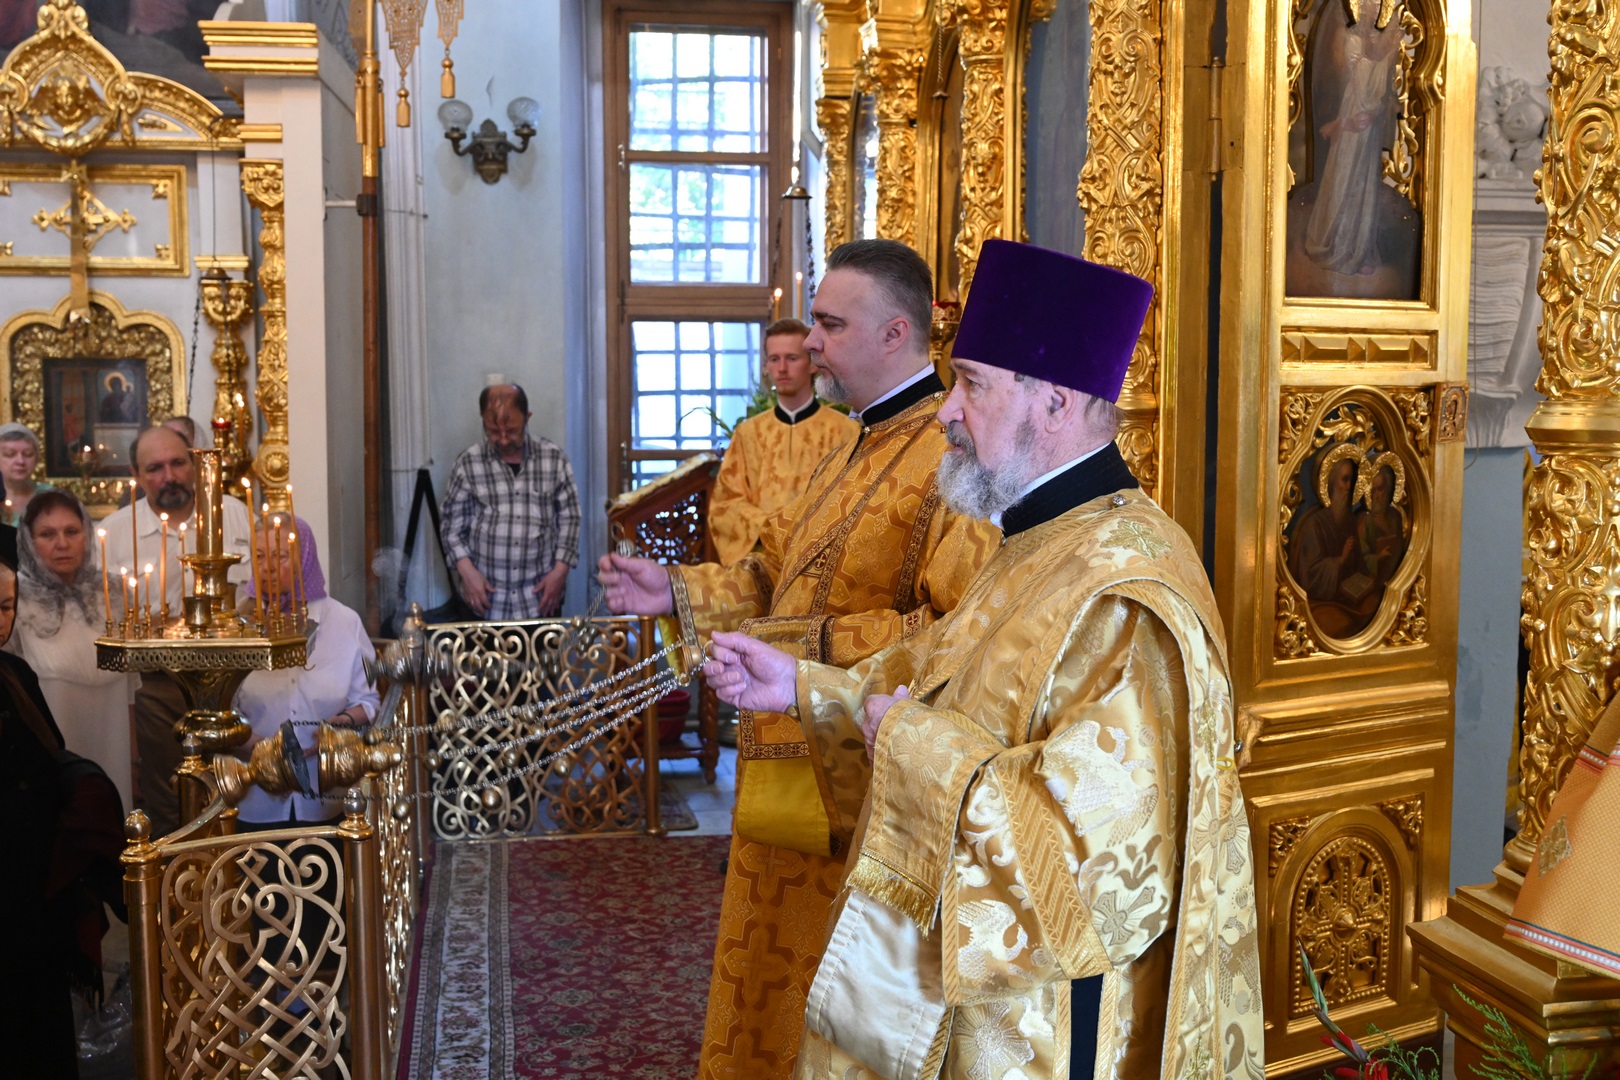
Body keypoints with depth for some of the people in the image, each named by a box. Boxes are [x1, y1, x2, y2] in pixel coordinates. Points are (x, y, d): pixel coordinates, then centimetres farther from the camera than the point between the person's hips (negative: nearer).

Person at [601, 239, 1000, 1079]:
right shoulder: (861, 447, 12)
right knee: (767, 1001, 22)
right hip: (789, 776, 9)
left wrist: (813, 647, -27)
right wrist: (679, 589, 7)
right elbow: (777, 574, 19)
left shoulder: (951, 456, -19)